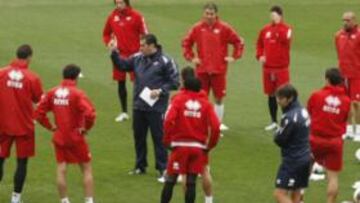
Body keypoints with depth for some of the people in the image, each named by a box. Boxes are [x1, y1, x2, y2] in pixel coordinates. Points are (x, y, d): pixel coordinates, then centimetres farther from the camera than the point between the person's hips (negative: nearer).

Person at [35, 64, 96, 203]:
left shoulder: (52, 93, 1)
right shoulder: (77, 94, -15)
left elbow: (39, 113, 3)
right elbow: (89, 113, -27)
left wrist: (50, 127, 9)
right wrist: (87, 127, -11)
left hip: (59, 138, 4)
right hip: (76, 138, -4)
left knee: (61, 170, 7)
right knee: (86, 169, 9)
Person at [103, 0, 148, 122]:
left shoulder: (136, 16, -8)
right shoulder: (112, 17, 4)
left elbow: (144, 34, -6)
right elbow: (106, 34, 17)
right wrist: (109, 42, -4)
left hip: (134, 54, -4)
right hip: (119, 55, 4)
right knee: (121, 83, 9)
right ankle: (124, 112, 21)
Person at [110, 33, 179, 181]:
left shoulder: (165, 61, -9)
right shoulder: (137, 58, 6)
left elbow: (174, 82, -7)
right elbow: (122, 65, 17)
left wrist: (160, 91, -17)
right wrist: (114, 54, 2)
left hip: (156, 108, -6)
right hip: (139, 106, 6)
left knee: (158, 138, -2)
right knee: (139, 137, 14)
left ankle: (163, 169, 5)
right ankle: (140, 166, 27)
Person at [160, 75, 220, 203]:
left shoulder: (178, 100, 2)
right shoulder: (205, 103, 7)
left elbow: (169, 121, -13)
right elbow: (215, 126, -4)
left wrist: (167, 140, -2)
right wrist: (210, 145, 7)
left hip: (180, 145, -2)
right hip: (198, 147, 2)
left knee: (170, 180, 5)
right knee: (191, 182, 5)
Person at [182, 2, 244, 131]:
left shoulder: (224, 28, -3)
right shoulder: (197, 28, 2)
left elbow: (239, 42, 5)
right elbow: (186, 43, 14)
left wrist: (233, 57, -1)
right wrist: (191, 57, 6)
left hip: (219, 70, -1)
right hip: (202, 70, 1)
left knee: (219, 98, 4)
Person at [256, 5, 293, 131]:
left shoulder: (286, 28, -5)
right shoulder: (265, 30, 7)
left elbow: (284, 39, -26)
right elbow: (259, 44, 18)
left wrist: (278, 24, -24)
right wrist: (259, 56, 1)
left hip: (282, 67, -4)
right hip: (267, 68, 5)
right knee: (271, 95, 11)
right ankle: (274, 122, 21)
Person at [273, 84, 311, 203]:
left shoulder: (289, 117, -21)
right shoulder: (303, 111, 8)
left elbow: (279, 140, -16)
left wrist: (277, 133, 4)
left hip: (292, 161, -9)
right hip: (305, 158, 9)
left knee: (279, 193, -8)